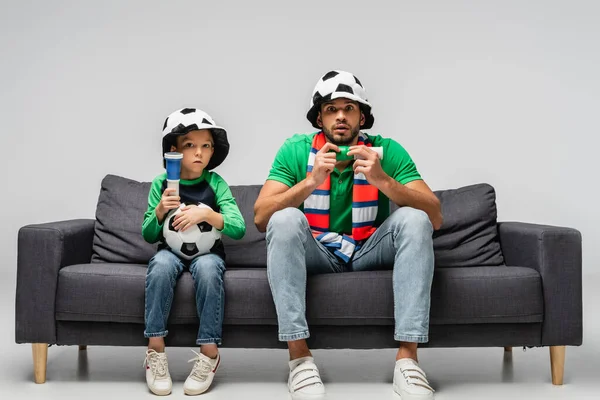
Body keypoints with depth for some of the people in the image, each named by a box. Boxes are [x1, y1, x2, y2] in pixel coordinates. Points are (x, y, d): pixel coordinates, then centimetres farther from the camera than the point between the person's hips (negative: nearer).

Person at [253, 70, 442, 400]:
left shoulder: (387, 151, -9)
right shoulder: (295, 151, -8)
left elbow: (435, 218, -17)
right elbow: (260, 218, -18)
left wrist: (383, 179, -32)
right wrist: (311, 181, -31)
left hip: (369, 252, 1)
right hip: (315, 253, 0)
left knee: (413, 218, -25)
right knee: (285, 218, -29)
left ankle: (407, 357, -27)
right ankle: (299, 357, -29)